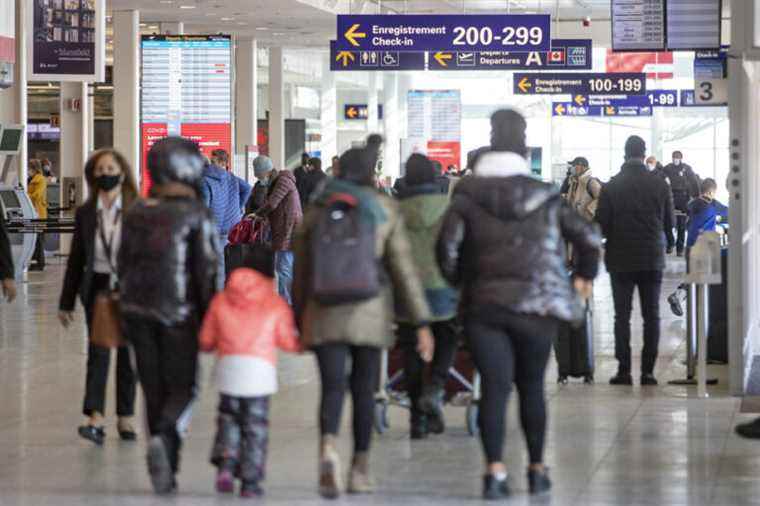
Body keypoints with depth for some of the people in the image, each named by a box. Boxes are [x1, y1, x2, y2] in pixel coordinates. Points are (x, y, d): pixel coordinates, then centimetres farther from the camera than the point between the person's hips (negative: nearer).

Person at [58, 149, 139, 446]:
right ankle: (95, 420, -18)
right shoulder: (86, 214, 3)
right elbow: (76, 259, 8)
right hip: (97, 288, 1)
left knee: (127, 353, 8)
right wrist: (66, 303, 9)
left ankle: (125, 418, 19)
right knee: (98, 351, -11)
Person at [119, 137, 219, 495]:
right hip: (179, 313, -5)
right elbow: (206, 271, -11)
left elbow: (124, 267, 11)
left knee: (154, 391, 11)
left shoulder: (135, 214, 7)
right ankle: (163, 439, -23)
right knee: (182, 388, 4)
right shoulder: (195, 215, -9)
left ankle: (165, 471, 11)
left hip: (139, 313, 5)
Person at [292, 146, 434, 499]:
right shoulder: (385, 209, 2)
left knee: (332, 387, -4)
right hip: (371, 312, 0)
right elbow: (403, 268, -3)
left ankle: (328, 448, -32)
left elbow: (301, 270, 10)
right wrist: (421, 322, -1)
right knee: (364, 390, 13)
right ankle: (360, 468, 18)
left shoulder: (317, 209, 7)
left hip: (325, 314, 0)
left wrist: (300, 322, 19)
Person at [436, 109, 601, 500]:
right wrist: (584, 275, 19)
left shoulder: (467, 196, 1)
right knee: (532, 387, 12)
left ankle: (494, 470, -14)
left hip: (482, 305, 0)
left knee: (493, 387, -2)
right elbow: (588, 237, 3)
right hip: (536, 306, 1)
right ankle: (537, 469, 17)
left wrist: (458, 281, 7)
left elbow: (447, 244, -9)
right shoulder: (545, 197, 4)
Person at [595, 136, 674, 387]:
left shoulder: (611, 186, -7)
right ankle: (648, 371, 2)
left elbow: (601, 226, -8)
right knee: (651, 316, 6)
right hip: (653, 259, 1)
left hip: (620, 260, -1)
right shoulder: (660, 185, -4)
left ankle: (624, 370, 1)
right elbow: (669, 223, 4)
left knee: (622, 316, 5)